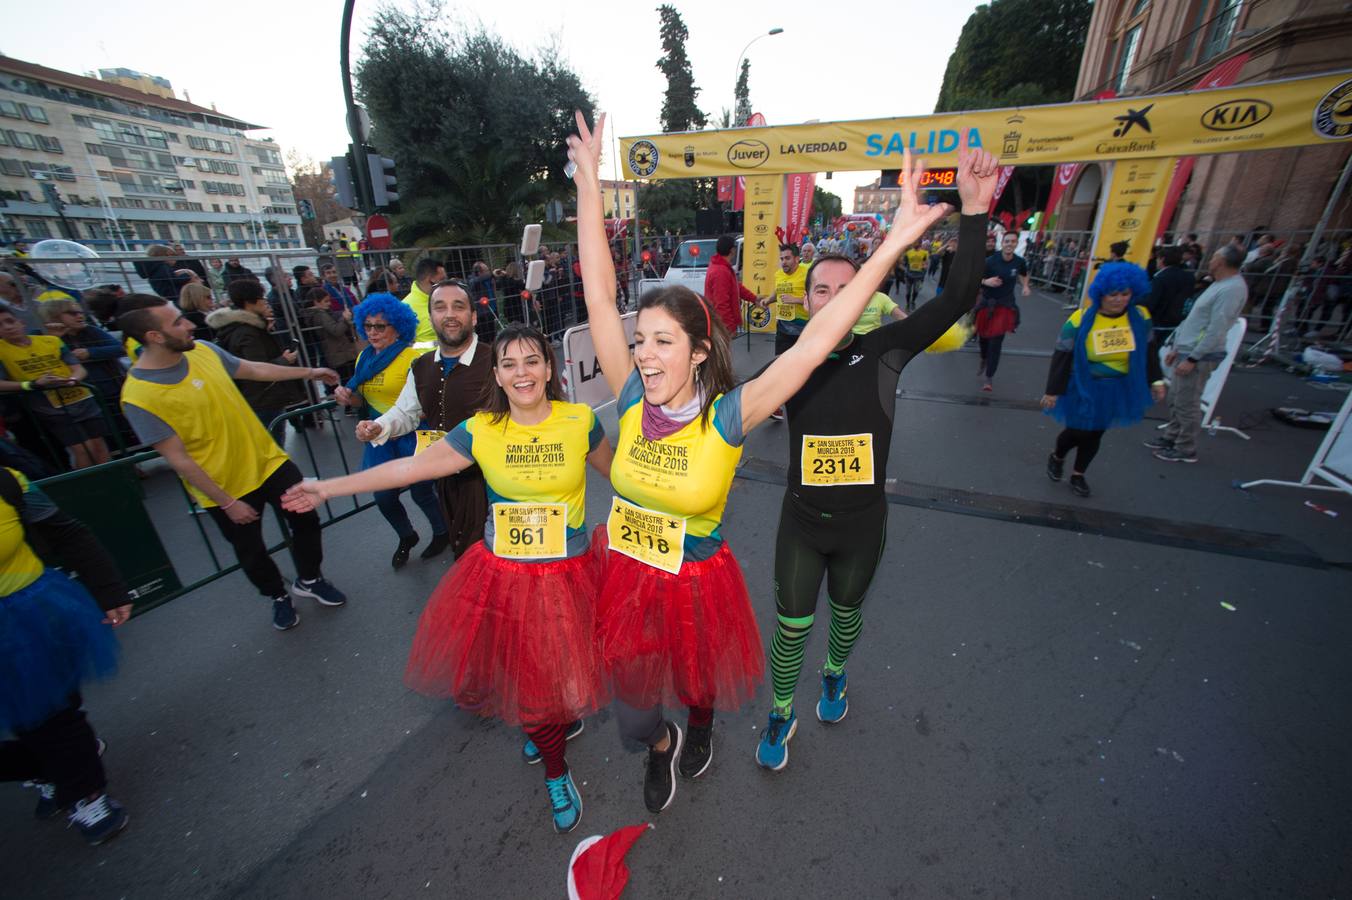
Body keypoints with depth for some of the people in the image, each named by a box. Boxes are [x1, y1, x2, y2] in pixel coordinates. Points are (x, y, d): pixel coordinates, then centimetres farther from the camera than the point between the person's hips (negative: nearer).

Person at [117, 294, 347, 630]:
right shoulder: (139, 397, -22)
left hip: (267, 460, 4)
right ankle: (279, 596, 42)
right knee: (250, 552, 16)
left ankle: (309, 580, 36)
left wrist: (310, 372, 15)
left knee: (306, 519, 12)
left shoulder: (203, 351, -8)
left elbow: (255, 369, 10)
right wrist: (227, 503, -15)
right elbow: (178, 459, -18)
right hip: (223, 487, -4)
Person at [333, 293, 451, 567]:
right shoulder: (365, 358, 8)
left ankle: (442, 532, 34)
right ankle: (407, 537, 38)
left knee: (421, 492, 5)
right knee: (383, 496, 10)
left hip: (412, 436, -6)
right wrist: (348, 398, -3)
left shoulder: (412, 357, -15)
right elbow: (365, 399, 18)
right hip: (379, 440, 6)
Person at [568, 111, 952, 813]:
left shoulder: (727, 418, -23)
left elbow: (815, 342, -28)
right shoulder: (632, 402, -15)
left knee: (698, 681, 30)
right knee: (633, 718, 21)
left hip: (696, 587, -2)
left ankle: (700, 729, 68)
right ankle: (661, 746, 59)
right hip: (627, 581, 3)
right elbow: (599, 294, -14)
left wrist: (891, 248, -30)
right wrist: (588, 182, -10)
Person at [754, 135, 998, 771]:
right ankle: (782, 715, 39)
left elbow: (958, 298, -22)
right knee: (792, 626, 12)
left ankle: (835, 676, 59)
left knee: (846, 612, 26)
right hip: (802, 522, 0)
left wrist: (974, 209, -29)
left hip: (862, 525, 1)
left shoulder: (884, 351, -12)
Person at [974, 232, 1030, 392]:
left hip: (1006, 305, 0)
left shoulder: (1020, 261, -4)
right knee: (984, 336, 14)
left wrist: (1025, 286, -1)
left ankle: (989, 377, -5)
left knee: (996, 341, -8)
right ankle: (984, 360, 46)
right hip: (987, 303, 0)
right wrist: (985, 281, -29)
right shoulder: (990, 261, -15)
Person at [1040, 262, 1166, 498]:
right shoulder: (1080, 320, -17)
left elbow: (1149, 351, 9)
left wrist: (1155, 380, 10)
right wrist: (1053, 390, -13)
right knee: (1078, 431, 3)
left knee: (1095, 434, 12)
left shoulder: (1140, 316, -5)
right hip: (1084, 388, -4)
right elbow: (1061, 357, -14)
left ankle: (1078, 475, 30)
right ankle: (1057, 458, 36)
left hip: (1119, 389, 4)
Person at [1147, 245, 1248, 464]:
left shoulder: (1231, 289, -17)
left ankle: (1185, 450, 7)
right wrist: (1176, 348, 19)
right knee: (1175, 399, 16)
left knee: (1186, 404, -2)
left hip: (1199, 356, -9)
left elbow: (1216, 331, -21)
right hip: (1186, 351, 9)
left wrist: (1192, 359, -21)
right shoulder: (1220, 285, 14)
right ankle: (1171, 438, 26)